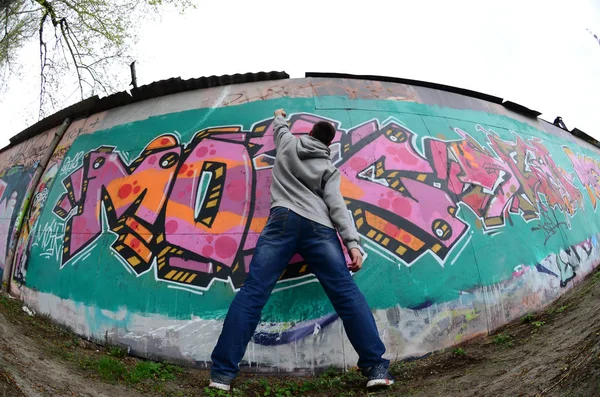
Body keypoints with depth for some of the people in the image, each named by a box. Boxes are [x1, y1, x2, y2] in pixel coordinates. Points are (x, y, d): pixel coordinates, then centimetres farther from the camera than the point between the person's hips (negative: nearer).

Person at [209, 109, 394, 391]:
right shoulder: (329, 168, 20)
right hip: (319, 227, 0)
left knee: (253, 291, -7)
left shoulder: (289, 144, 25)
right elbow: (336, 204, 3)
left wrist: (279, 117, 73)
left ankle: (223, 373, -9)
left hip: (284, 220, 1)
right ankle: (376, 367, -2)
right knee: (347, 293, -1)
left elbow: (279, 129, 49)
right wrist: (352, 242, -5)